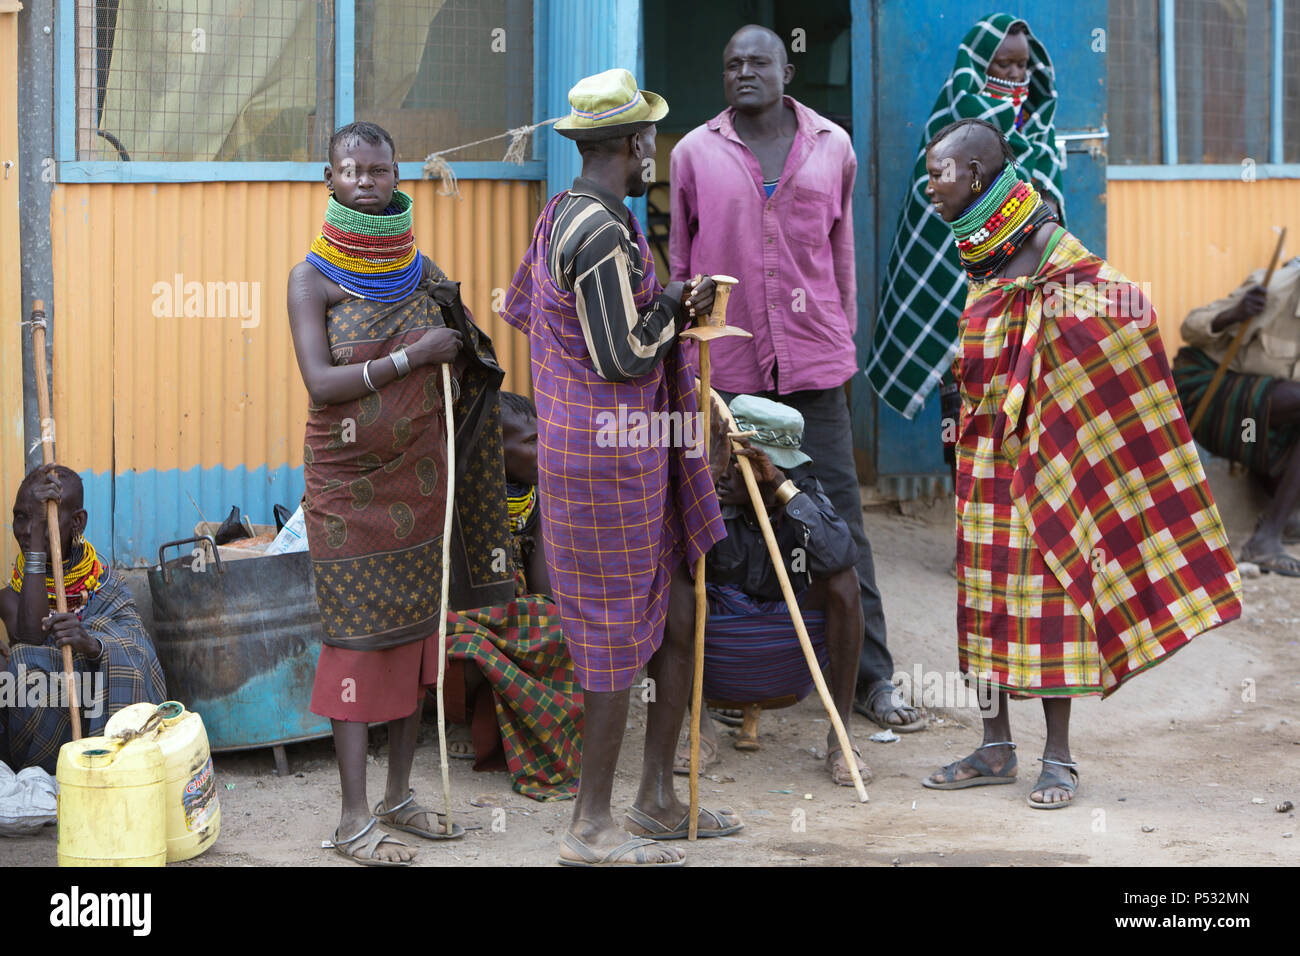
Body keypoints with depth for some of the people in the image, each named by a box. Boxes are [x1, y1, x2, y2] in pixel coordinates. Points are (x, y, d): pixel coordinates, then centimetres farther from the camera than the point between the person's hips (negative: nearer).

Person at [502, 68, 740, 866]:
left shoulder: (560, 216, 11)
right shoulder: (603, 234, -20)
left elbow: (521, 306, 23)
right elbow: (628, 358, -22)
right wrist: (674, 306, -3)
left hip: (634, 455, 10)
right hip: (610, 460, -10)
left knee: (680, 618, 15)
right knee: (620, 636, -2)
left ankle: (658, 799, 25)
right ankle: (593, 827, 8)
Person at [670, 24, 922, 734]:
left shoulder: (832, 147, 8)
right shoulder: (695, 153, 5)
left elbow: (841, 251, 15)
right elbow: (680, 260, 11)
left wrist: (845, 340, 15)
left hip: (814, 359, 0)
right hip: (726, 362, 0)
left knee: (839, 514, -1)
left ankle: (871, 675, 2)